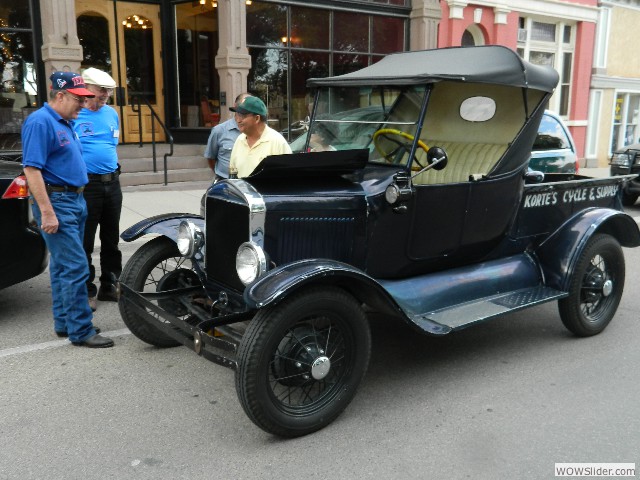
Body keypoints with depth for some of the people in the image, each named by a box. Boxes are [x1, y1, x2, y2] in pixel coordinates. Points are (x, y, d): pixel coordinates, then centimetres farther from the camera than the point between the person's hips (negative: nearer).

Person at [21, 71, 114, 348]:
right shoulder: (40, 122, -13)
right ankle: (81, 331, -4)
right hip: (56, 201, -10)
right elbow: (31, 169, -19)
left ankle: (64, 322, 21)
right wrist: (47, 212, -24)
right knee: (75, 267, -10)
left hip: (74, 200, 10)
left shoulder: (66, 123, 16)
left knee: (63, 265, 13)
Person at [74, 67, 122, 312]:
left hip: (112, 183, 6)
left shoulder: (111, 113, 10)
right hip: (86, 186, -6)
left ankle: (110, 285, 27)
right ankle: (86, 291, 11)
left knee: (111, 238, 15)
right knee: (85, 242, 1)